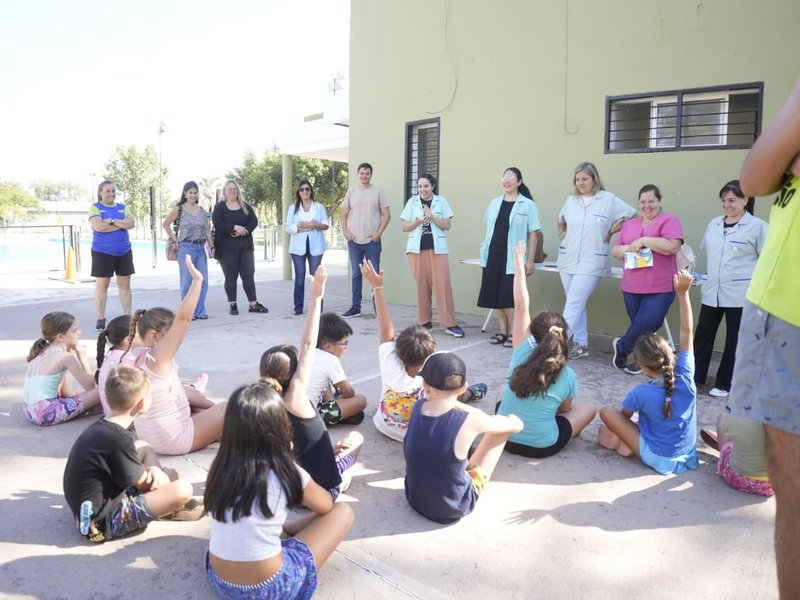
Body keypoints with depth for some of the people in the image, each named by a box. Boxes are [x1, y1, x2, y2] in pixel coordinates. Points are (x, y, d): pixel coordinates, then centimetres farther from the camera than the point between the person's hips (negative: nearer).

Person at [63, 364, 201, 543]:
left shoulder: (102, 427, 0)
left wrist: (153, 469, -6)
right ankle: (172, 507, 12)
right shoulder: (119, 439, -27)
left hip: (90, 507, 10)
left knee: (143, 448, 20)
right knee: (183, 489, -20)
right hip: (105, 521, -10)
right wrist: (157, 472, 8)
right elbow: (144, 484, -14)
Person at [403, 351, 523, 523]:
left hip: (415, 499, 5)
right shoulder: (470, 422, -26)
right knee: (500, 424, 4)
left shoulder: (418, 407, -15)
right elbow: (517, 425, -7)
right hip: (454, 508, -4)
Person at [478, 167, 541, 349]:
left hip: (513, 259, -5)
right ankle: (503, 332, 21)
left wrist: (530, 260, -9)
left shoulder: (528, 205, -4)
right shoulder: (494, 203, 10)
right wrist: (485, 248, 16)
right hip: (493, 257, 5)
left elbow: (533, 234, -5)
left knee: (509, 297, -5)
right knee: (496, 297, 9)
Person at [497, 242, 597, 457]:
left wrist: (519, 266, -8)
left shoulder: (524, 351, -12)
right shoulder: (568, 376, -9)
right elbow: (564, 409, 6)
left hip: (504, 438, 1)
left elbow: (521, 307, -10)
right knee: (590, 407, 19)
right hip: (542, 447, -1)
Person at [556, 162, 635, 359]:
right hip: (567, 259, 5)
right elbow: (561, 219, 28)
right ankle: (581, 344, 20)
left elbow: (632, 216, 0)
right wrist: (561, 233, 12)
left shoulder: (609, 200, -4)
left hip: (591, 262, -5)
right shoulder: (571, 200, 9)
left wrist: (610, 232, -2)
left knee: (572, 305, -11)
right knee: (577, 305, 11)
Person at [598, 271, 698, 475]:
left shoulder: (642, 393, -24)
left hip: (657, 458, -4)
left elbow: (625, 415, -3)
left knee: (607, 412, -1)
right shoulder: (685, 379, -17)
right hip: (687, 456, 4)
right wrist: (683, 292, -12)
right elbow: (686, 332, -11)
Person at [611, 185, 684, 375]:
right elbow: (615, 250, 16)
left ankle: (621, 347, 19)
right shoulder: (630, 224, 15)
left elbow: (673, 246, -16)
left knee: (646, 327, -6)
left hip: (659, 289, -4)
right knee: (639, 327, 11)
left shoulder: (669, 220, -2)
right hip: (632, 287, 4)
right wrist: (629, 248, -5)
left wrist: (643, 240, -16)